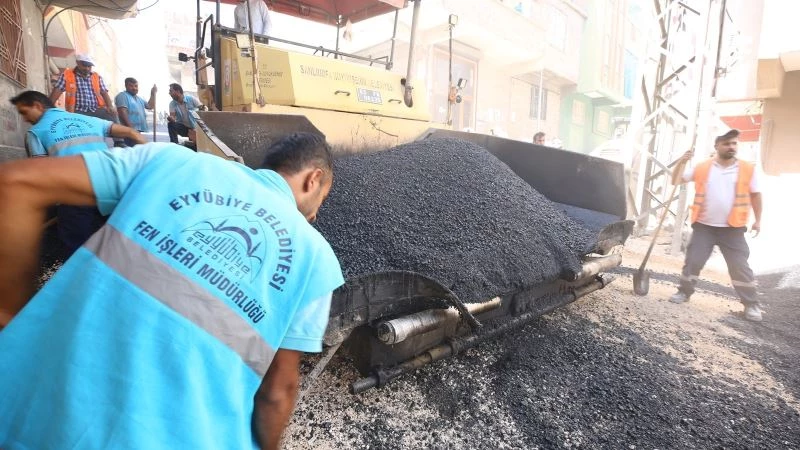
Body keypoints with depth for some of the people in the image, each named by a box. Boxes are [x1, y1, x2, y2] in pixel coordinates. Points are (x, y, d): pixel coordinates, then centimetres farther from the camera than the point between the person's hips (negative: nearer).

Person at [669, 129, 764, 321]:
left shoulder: (748, 169, 2)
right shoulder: (702, 168, 1)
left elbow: (755, 195, 10)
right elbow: (676, 181, 3)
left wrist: (758, 220, 8)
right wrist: (681, 163, -13)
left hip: (732, 228, 0)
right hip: (704, 226, 0)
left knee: (740, 266, 1)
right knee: (693, 261, 2)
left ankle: (752, 304, 13)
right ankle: (684, 292, 19)